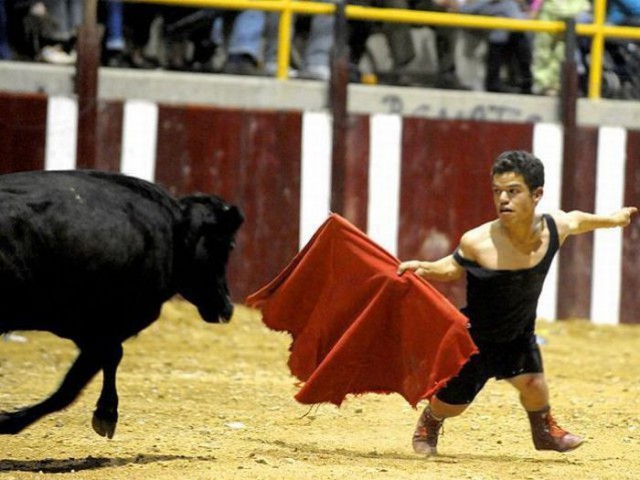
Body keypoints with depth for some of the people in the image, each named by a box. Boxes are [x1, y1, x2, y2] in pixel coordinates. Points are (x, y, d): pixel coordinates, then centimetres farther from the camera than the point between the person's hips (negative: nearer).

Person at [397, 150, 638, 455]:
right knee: (451, 403, 7)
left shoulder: (555, 228, -22)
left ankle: (544, 431, 22)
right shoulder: (477, 243, -33)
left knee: (533, 384, -13)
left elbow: (577, 220, 3)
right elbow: (452, 269, -12)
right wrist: (424, 269, -34)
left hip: (518, 333, 3)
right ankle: (428, 426, 44)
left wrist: (613, 219, 22)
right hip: (474, 335, -3)